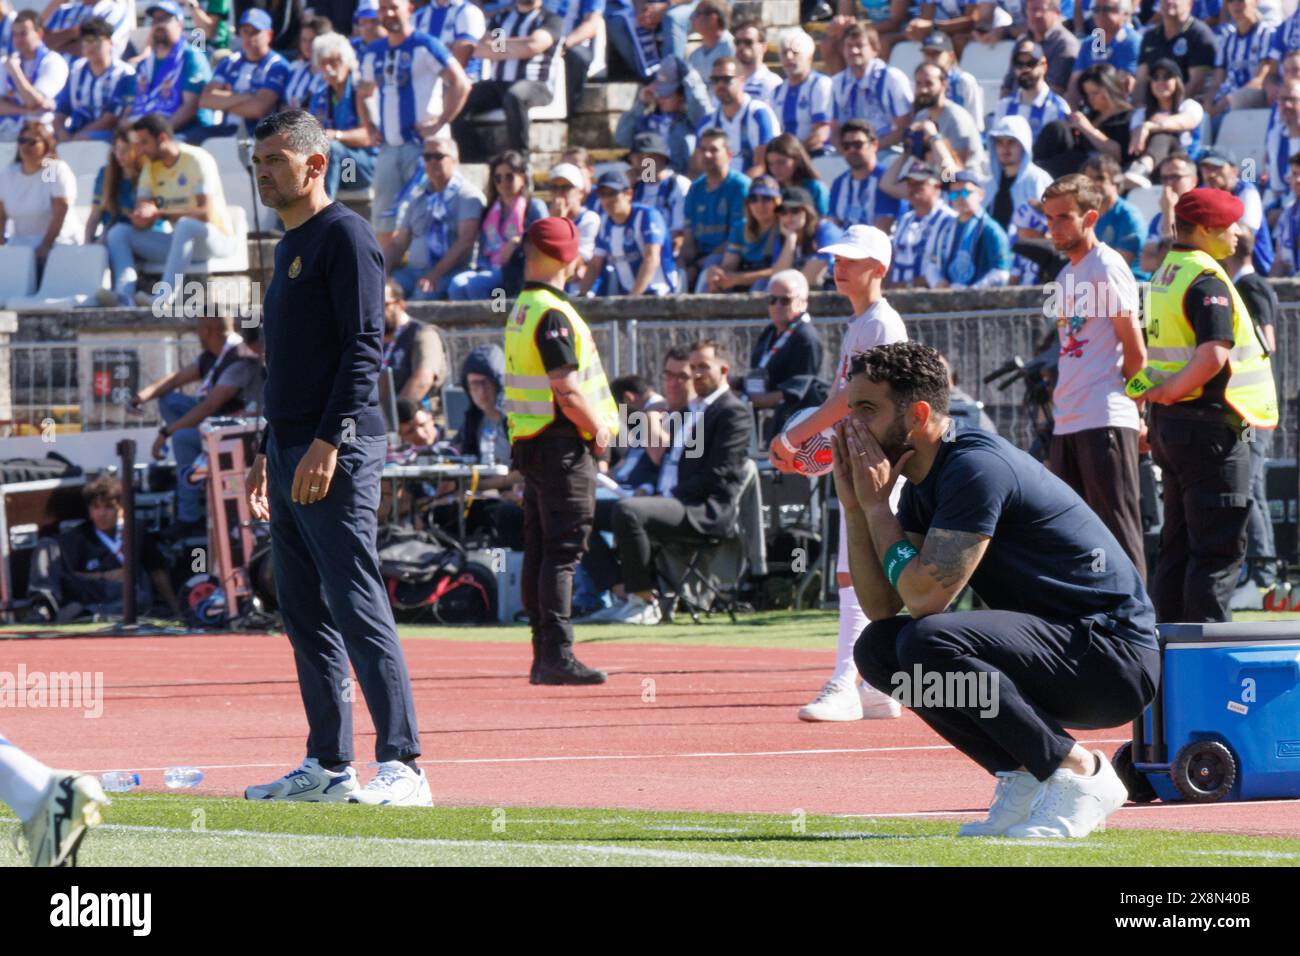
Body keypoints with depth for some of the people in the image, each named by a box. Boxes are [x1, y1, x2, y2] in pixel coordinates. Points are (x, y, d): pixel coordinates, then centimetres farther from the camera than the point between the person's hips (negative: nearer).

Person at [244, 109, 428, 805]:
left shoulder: (344, 236, -8)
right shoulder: (288, 247, 21)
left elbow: (364, 348, -16)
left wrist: (328, 442, -23)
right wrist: (267, 454, 24)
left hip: (338, 455, -10)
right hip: (291, 454, 10)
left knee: (357, 609, -14)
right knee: (305, 616, 10)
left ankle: (401, 766, -16)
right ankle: (327, 767, 15)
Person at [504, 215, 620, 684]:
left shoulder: (522, 308, 14)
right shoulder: (552, 314, -16)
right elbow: (567, 390, -21)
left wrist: (596, 424, 14)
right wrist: (598, 429, -8)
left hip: (530, 445, 10)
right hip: (563, 446, -10)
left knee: (539, 550, 11)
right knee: (564, 549, -10)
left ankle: (544, 658, 14)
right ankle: (556, 656, -13)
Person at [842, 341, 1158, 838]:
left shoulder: (975, 468, -18)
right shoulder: (924, 485, 11)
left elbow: (924, 595, -23)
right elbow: (881, 606, 10)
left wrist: (877, 504, -11)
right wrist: (855, 508, -1)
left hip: (1114, 658, -10)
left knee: (926, 642, -28)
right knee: (877, 648, 4)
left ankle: (1078, 774, -16)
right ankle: (1026, 779, 3)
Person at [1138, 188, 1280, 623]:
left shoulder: (1164, 274, 14)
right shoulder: (1207, 281, -16)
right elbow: (1213, 355, -27)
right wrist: (1167, 393, -15)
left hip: (1168, 424, 10)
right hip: (1209, 427, -10)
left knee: (1179, 544, 14)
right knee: (1220, 548, -8)